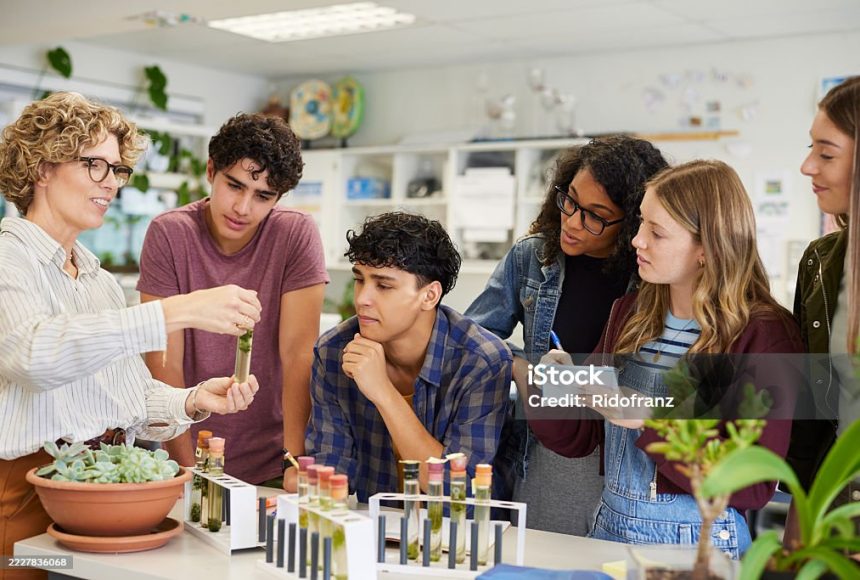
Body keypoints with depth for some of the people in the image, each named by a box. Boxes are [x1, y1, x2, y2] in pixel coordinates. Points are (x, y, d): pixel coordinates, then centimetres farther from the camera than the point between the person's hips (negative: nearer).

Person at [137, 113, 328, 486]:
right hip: (190, 454, 0)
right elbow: (164, 361, -9)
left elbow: (298, 354, -10)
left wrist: (295, 463, -18)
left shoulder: (298, 235, -6)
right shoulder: (169, 234, -6)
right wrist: (188, 468, -15)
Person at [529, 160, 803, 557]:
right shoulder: (629, 313, 6)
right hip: (609, 527, 5)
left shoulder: (764, 335, -10)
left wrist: (651, 421, -18)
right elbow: (581, 438, 12)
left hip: (699, 541, -4)